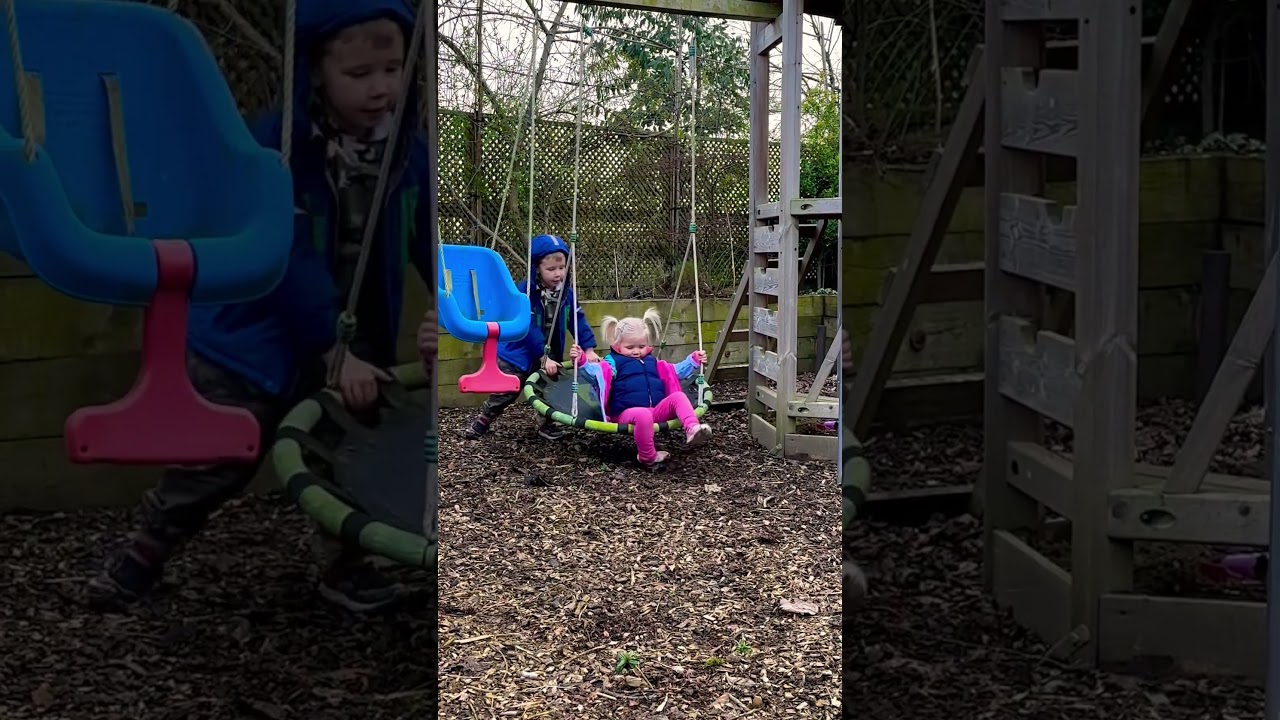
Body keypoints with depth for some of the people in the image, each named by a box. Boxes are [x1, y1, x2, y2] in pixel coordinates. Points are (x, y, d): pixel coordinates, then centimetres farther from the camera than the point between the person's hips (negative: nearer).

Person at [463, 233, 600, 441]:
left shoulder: (566, 292, -7)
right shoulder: (526, 291, -24)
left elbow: (578, 320, -2)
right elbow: (529, 328, -26)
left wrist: (589, 349, -10)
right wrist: (544, 358, -26)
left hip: (550, 355, 5)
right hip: (519, 354, -5)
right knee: (504, 392, 1)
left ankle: (548, 424, 26)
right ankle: (482, 422, 16)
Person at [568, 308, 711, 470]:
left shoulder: (653, 362, 26)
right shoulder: (614, 362, 7)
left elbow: (676, 372, 36)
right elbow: (596, 372, -13)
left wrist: (694, 360, 28)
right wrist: (582, 361, -32)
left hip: (657, 410, 6)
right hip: (627, 413, -6)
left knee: (678, 396, -18)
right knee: (643, 415, -41)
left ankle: (692, 428, -41)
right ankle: (648, 457, -29)